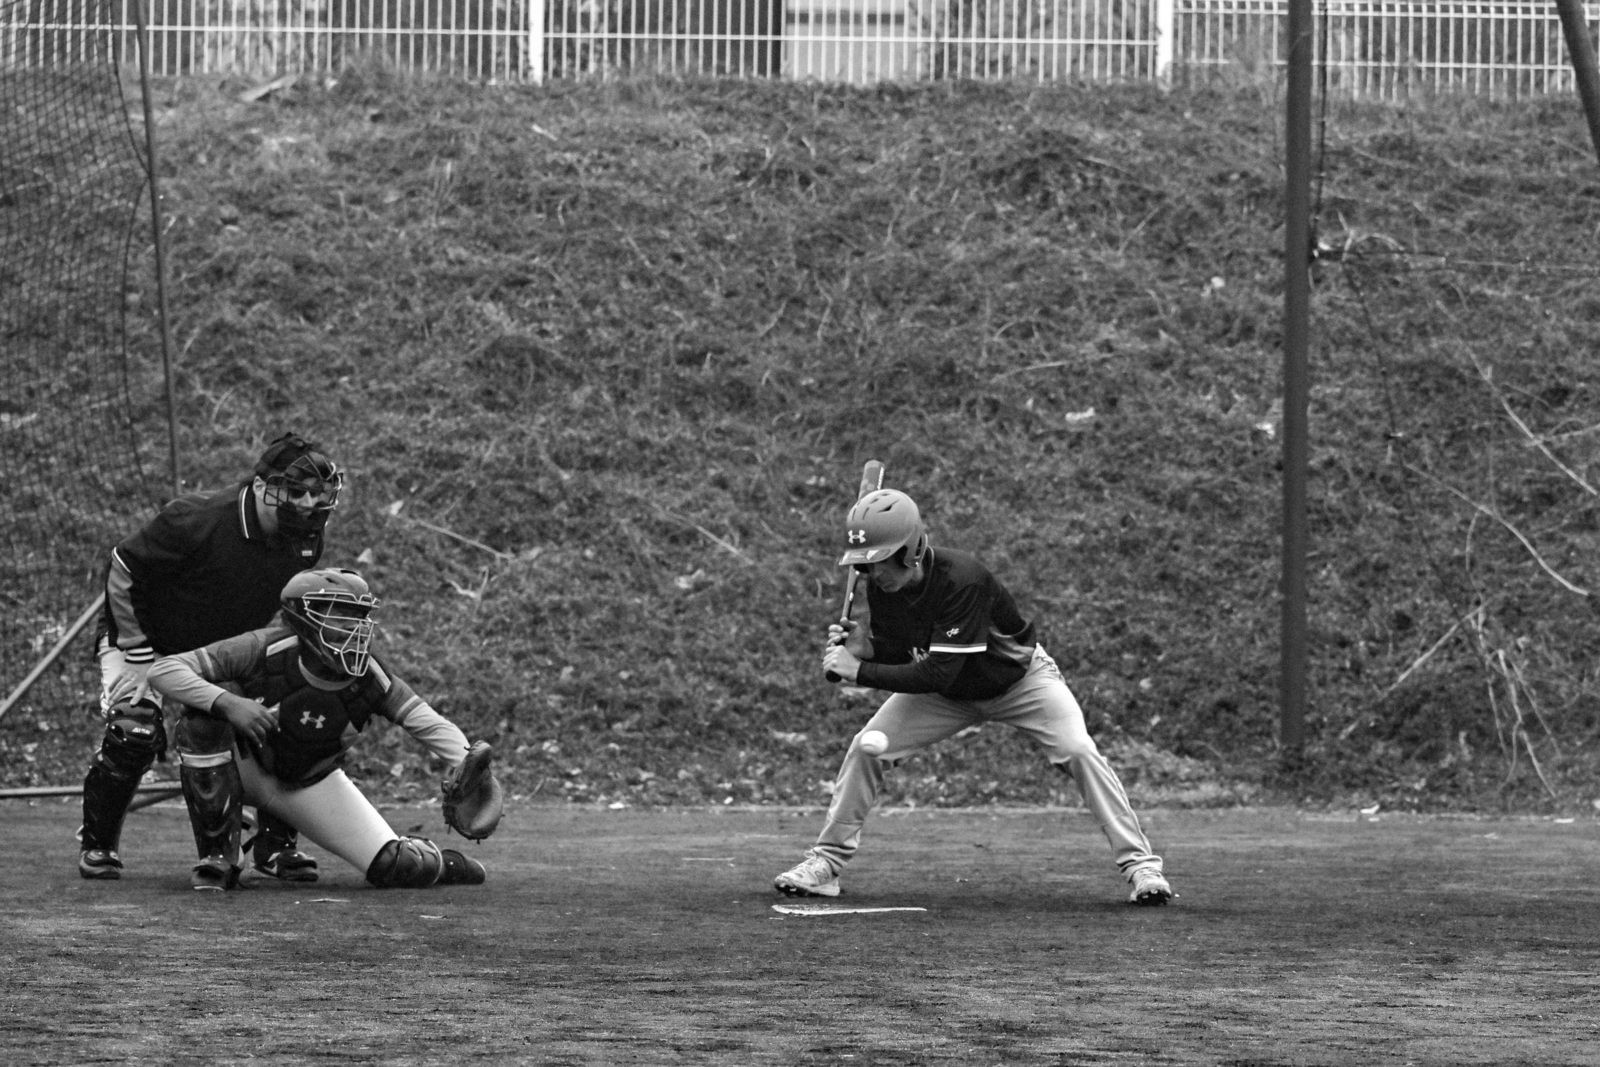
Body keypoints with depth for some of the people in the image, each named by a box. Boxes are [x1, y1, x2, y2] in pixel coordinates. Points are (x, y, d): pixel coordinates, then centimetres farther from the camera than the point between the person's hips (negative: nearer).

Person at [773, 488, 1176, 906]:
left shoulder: (961, 579, -38)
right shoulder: (881, 587, -19)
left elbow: (938, 674, -39)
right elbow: (897, 657, -6)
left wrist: (859, 672, -38)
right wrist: (864, 649, -28)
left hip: (1019, 678, -5)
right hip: (950, 693, 5)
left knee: (1079, 751, -24)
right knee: (866, 747, -8)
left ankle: (1139, 863, -16)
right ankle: (826, 861, 5)